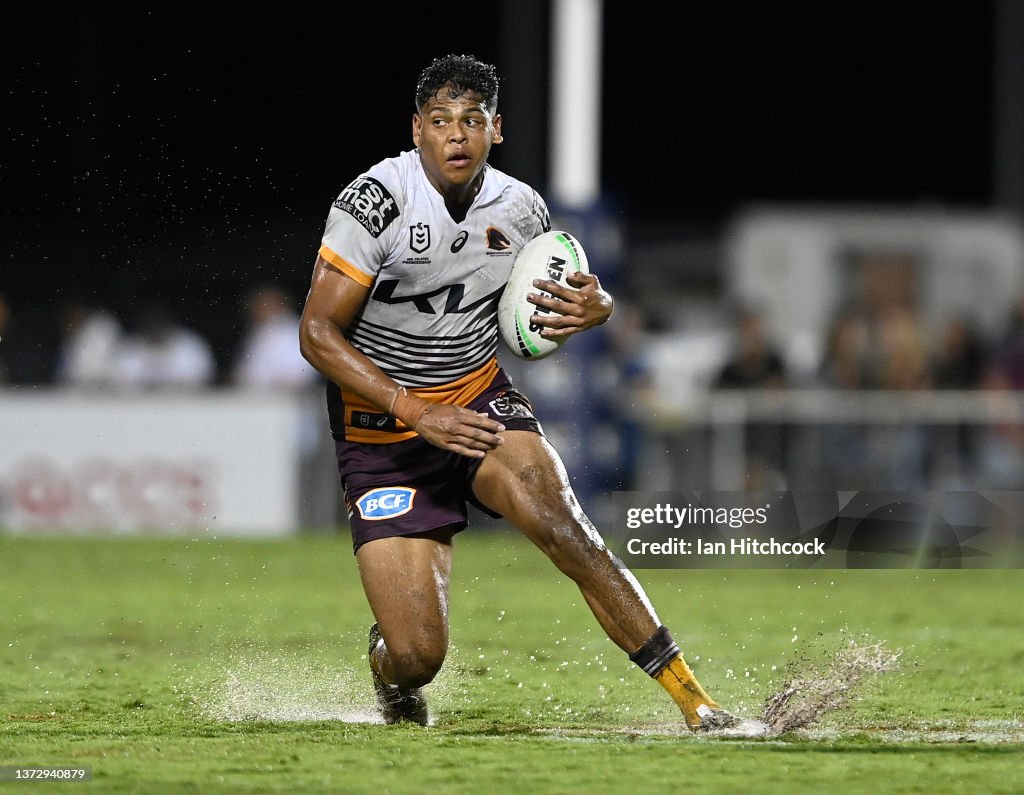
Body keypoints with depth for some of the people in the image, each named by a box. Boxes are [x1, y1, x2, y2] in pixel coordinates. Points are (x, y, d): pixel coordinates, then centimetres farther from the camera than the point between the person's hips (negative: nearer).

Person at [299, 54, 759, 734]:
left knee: (561, 523, -28)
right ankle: (392, 674, 29)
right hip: (382, 433, -3)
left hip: (481, 402, 3)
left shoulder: (520, 208, -3)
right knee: (418, 656, -12)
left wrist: (596, 308, -10)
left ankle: (695, 701, -21)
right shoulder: (378, 200, -16)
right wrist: (416, 412, -24)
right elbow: (318, 333, -16)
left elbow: (573, 294, 16)